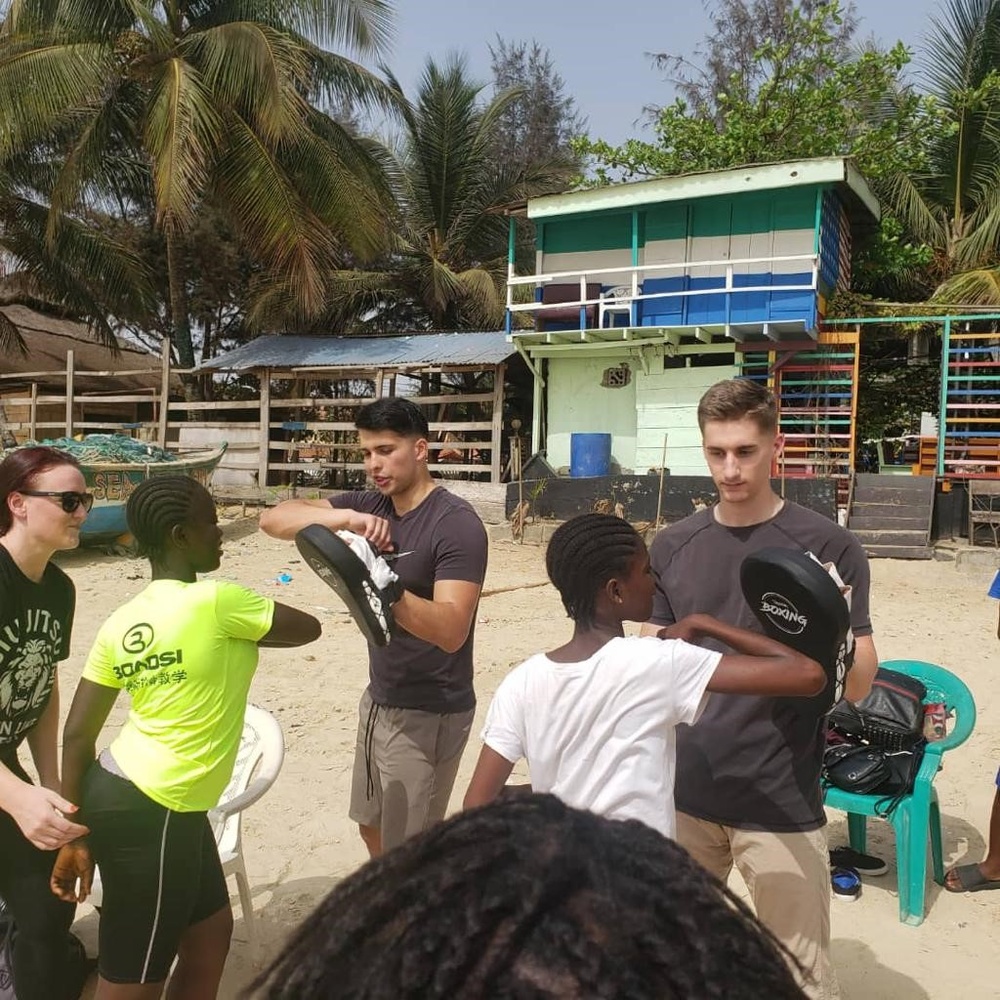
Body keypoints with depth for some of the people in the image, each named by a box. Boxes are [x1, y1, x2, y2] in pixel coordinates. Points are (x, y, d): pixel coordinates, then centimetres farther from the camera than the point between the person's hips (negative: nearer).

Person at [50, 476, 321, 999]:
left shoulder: (122, 621, 4)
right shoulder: (213, 602, -18)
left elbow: (77, 733, 5)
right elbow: (308, 627, -3)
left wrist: (76, 834, 11)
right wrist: (240, 631, 15)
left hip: (118, 793, 9)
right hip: (151, 815, -9)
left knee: (211, 931, 22)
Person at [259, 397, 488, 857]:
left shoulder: (456, 524, -20)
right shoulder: (370, 504, 1)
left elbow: (450, 630, -29)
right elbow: (274, 519, -8)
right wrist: (345, 517, -25)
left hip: (429, 712, -8)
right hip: (379, 699, 8)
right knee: (372, 824, 24)